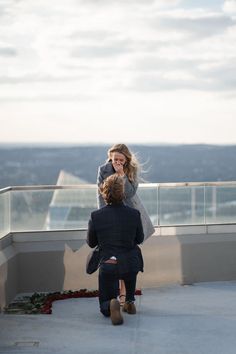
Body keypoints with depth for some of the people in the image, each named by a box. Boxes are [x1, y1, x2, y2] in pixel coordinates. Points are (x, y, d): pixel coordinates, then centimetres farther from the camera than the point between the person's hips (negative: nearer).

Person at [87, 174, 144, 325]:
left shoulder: (96, 216, -10)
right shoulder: (134, 214, -8)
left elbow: (91, 243, 5)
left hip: (108, 266, -1)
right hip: (131, 265, 1)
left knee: (104, 307, 20)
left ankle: (111, 305, -18)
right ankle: (130, 302, 31)